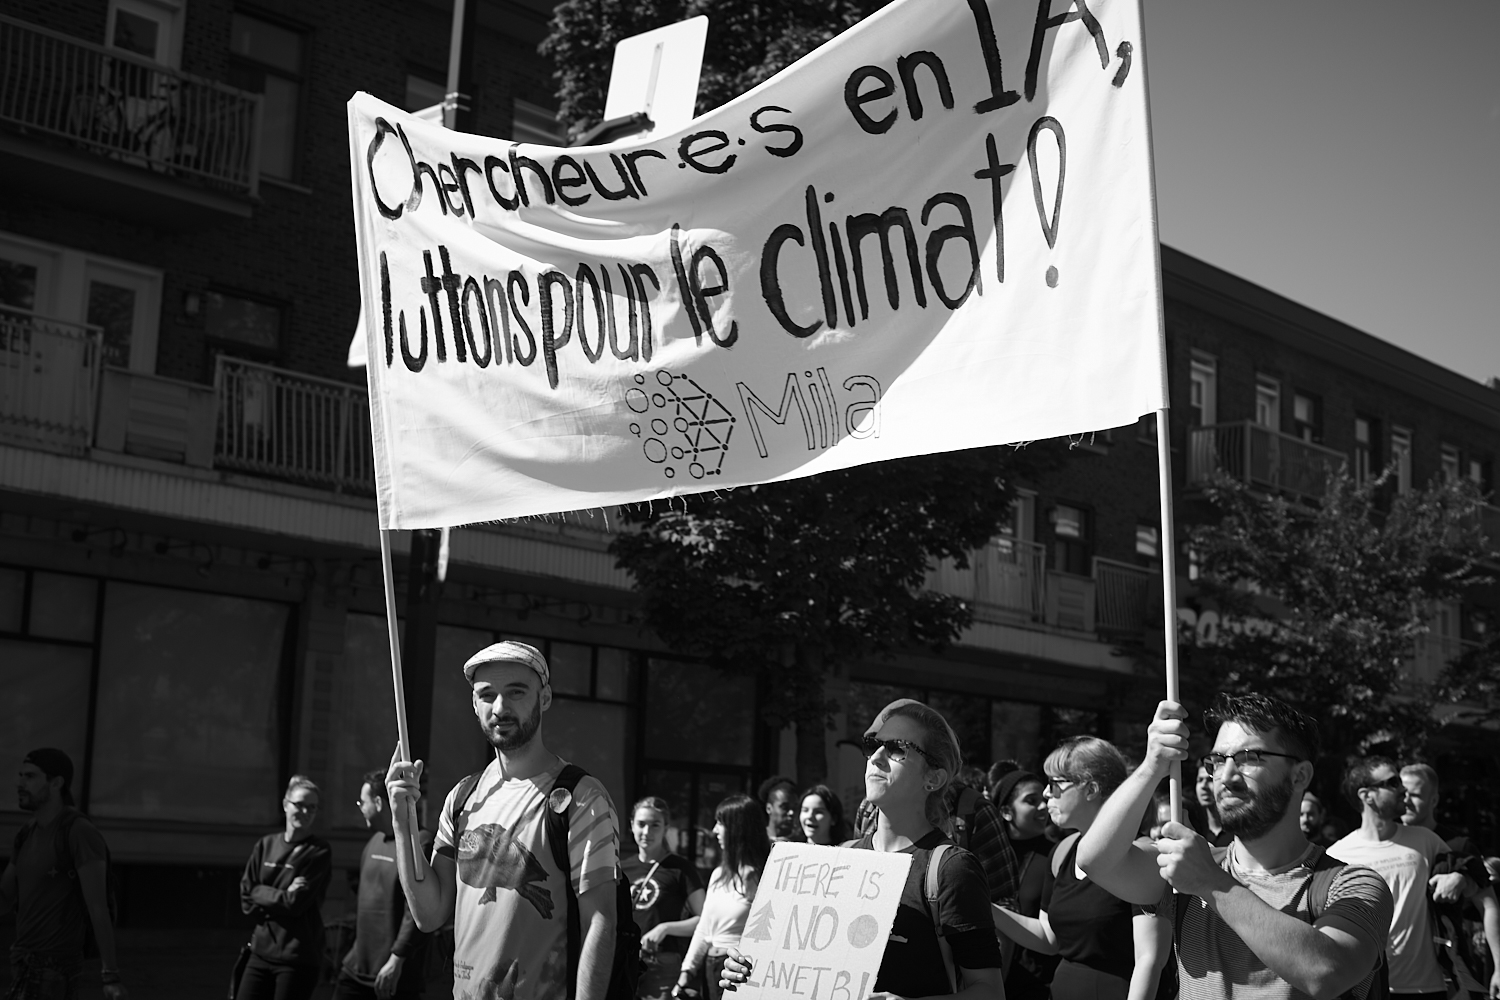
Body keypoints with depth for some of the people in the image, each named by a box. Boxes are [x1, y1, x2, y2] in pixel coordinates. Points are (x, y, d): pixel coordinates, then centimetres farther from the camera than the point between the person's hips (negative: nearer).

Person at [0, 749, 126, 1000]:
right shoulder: (30, 833, 12)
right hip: (30, 965, 9)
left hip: (53, 973, -9)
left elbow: (98, 906, -20)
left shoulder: (81, 831, -18)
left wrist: (111, 976, -20)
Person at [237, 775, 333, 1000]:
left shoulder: (320, 852, -5)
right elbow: (246, 896, 4)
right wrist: (282, 897, -9)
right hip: (261, 952, 5)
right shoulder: (266, 844, 8)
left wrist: (263, 894, -2)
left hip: (299, 958, -5)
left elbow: (296, 903, -12)